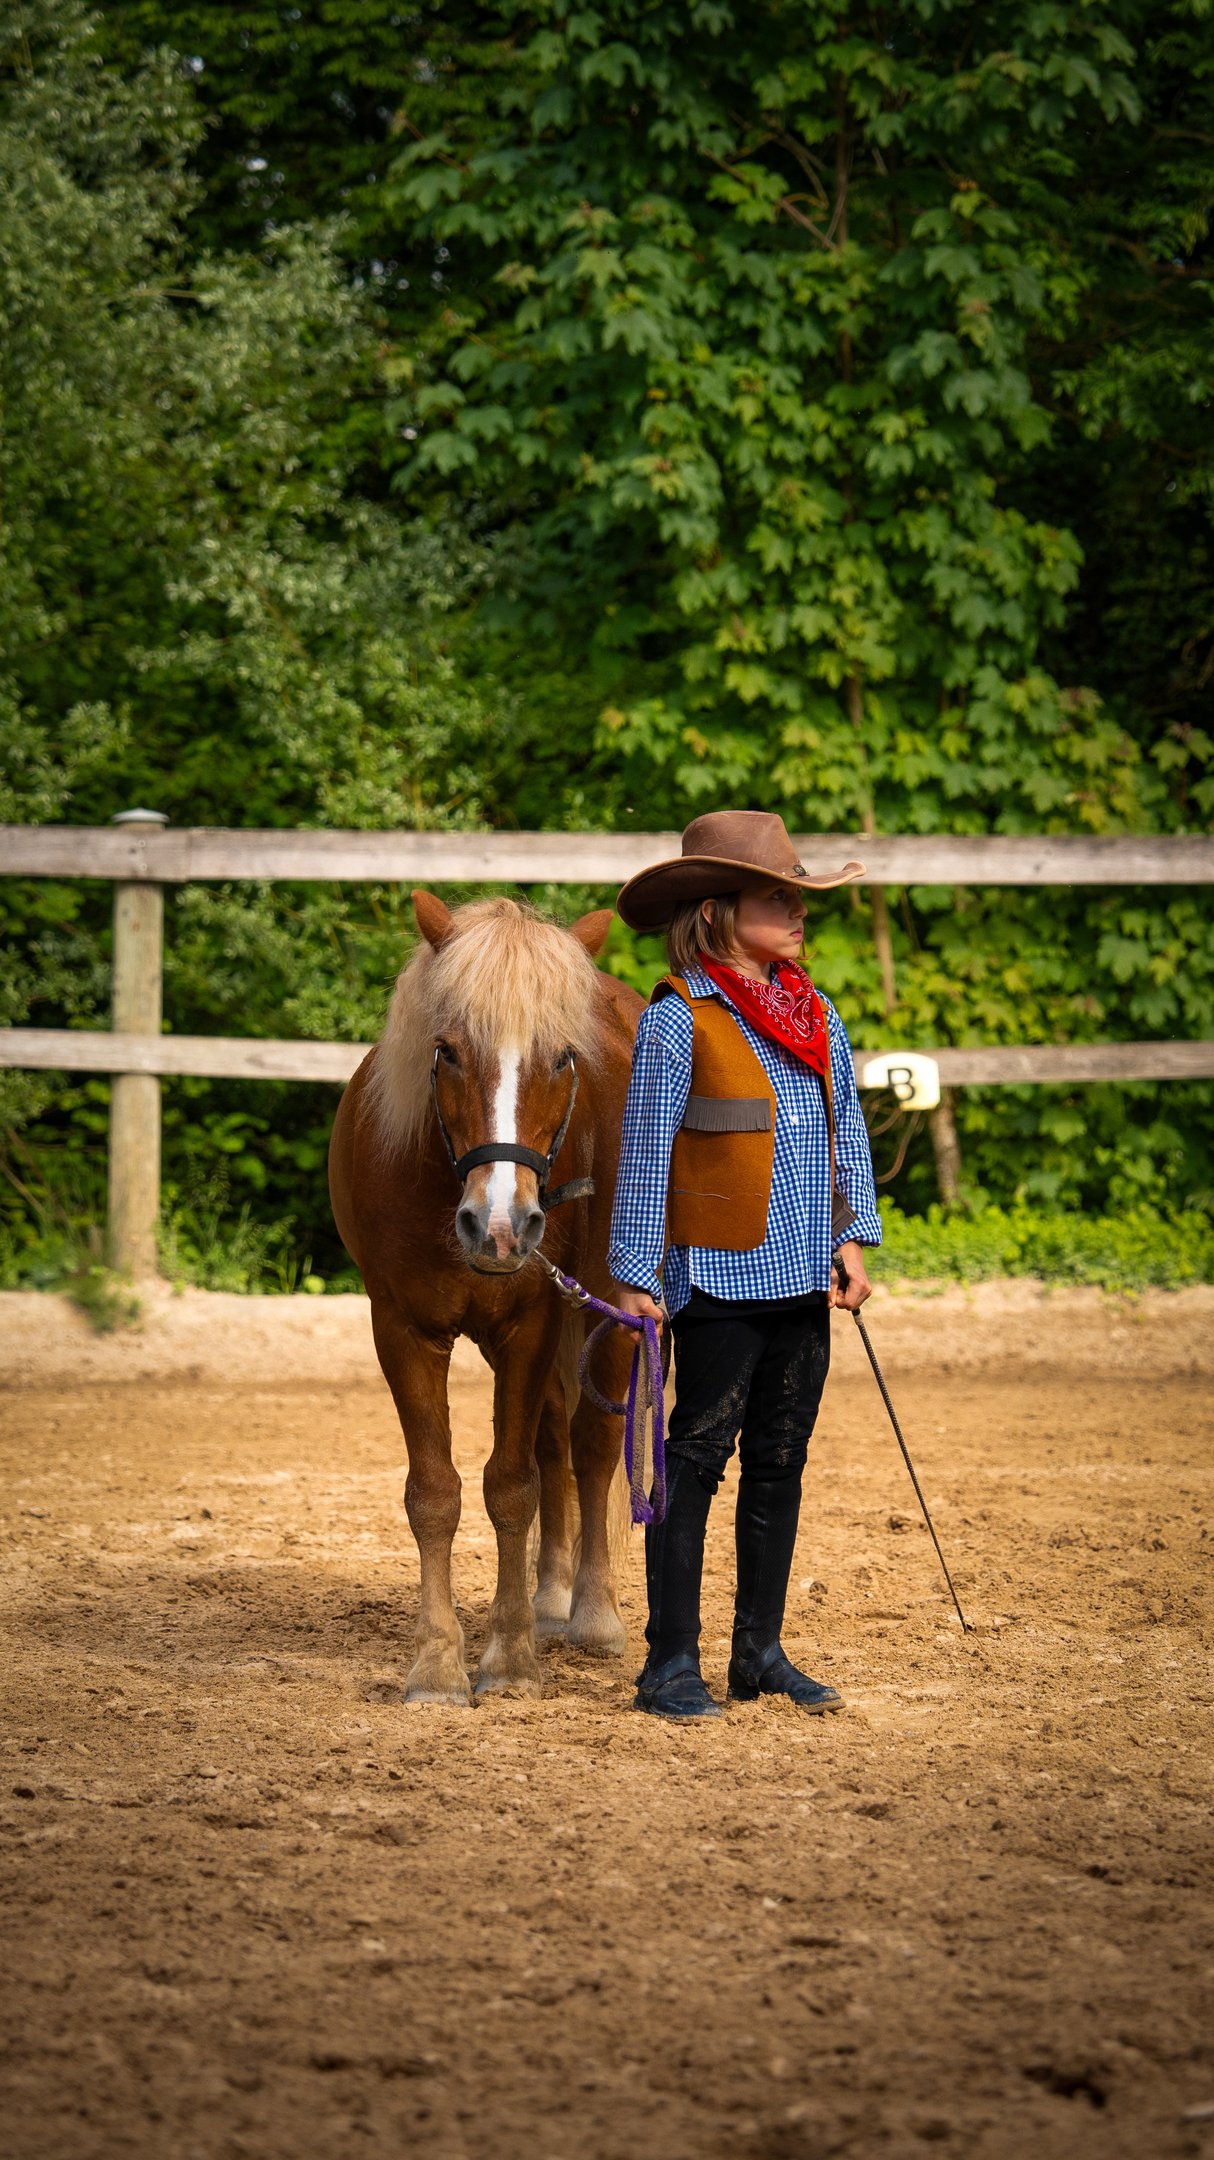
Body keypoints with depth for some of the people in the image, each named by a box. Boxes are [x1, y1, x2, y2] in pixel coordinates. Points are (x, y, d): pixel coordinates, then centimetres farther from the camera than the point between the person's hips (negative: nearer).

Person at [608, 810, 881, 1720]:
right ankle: (671, 1664, 2)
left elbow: (848, 1133, 15)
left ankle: (761, 1652, 19)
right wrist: (638, 1275, -10)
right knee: (696, 1460, -2)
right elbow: (646, 1153, -8)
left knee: (780, 1464, 11)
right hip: (721, 1275, -6)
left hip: (804, 1279, 6)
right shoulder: (677, 1021, -9)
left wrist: (853, 1241, 5)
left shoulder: (818, 1016, 9)